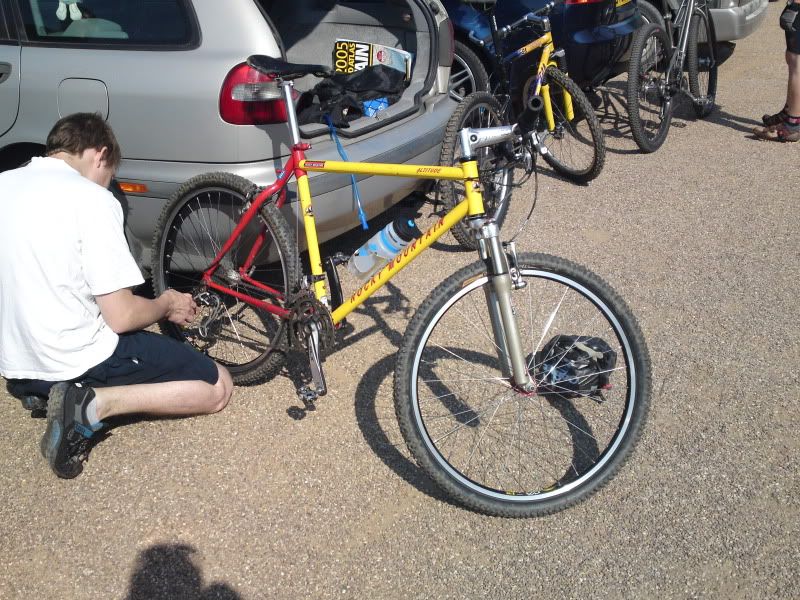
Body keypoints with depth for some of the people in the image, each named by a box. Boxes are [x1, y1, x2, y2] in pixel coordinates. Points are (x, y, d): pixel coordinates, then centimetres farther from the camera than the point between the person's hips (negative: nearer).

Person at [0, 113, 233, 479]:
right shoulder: (91, 198, -17)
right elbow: (121, 317, -19)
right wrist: (167, 304, 3)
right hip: (79, 359, -8)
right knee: (218, 386, 4)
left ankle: (40, 389, 12)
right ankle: (94, 404, -11)